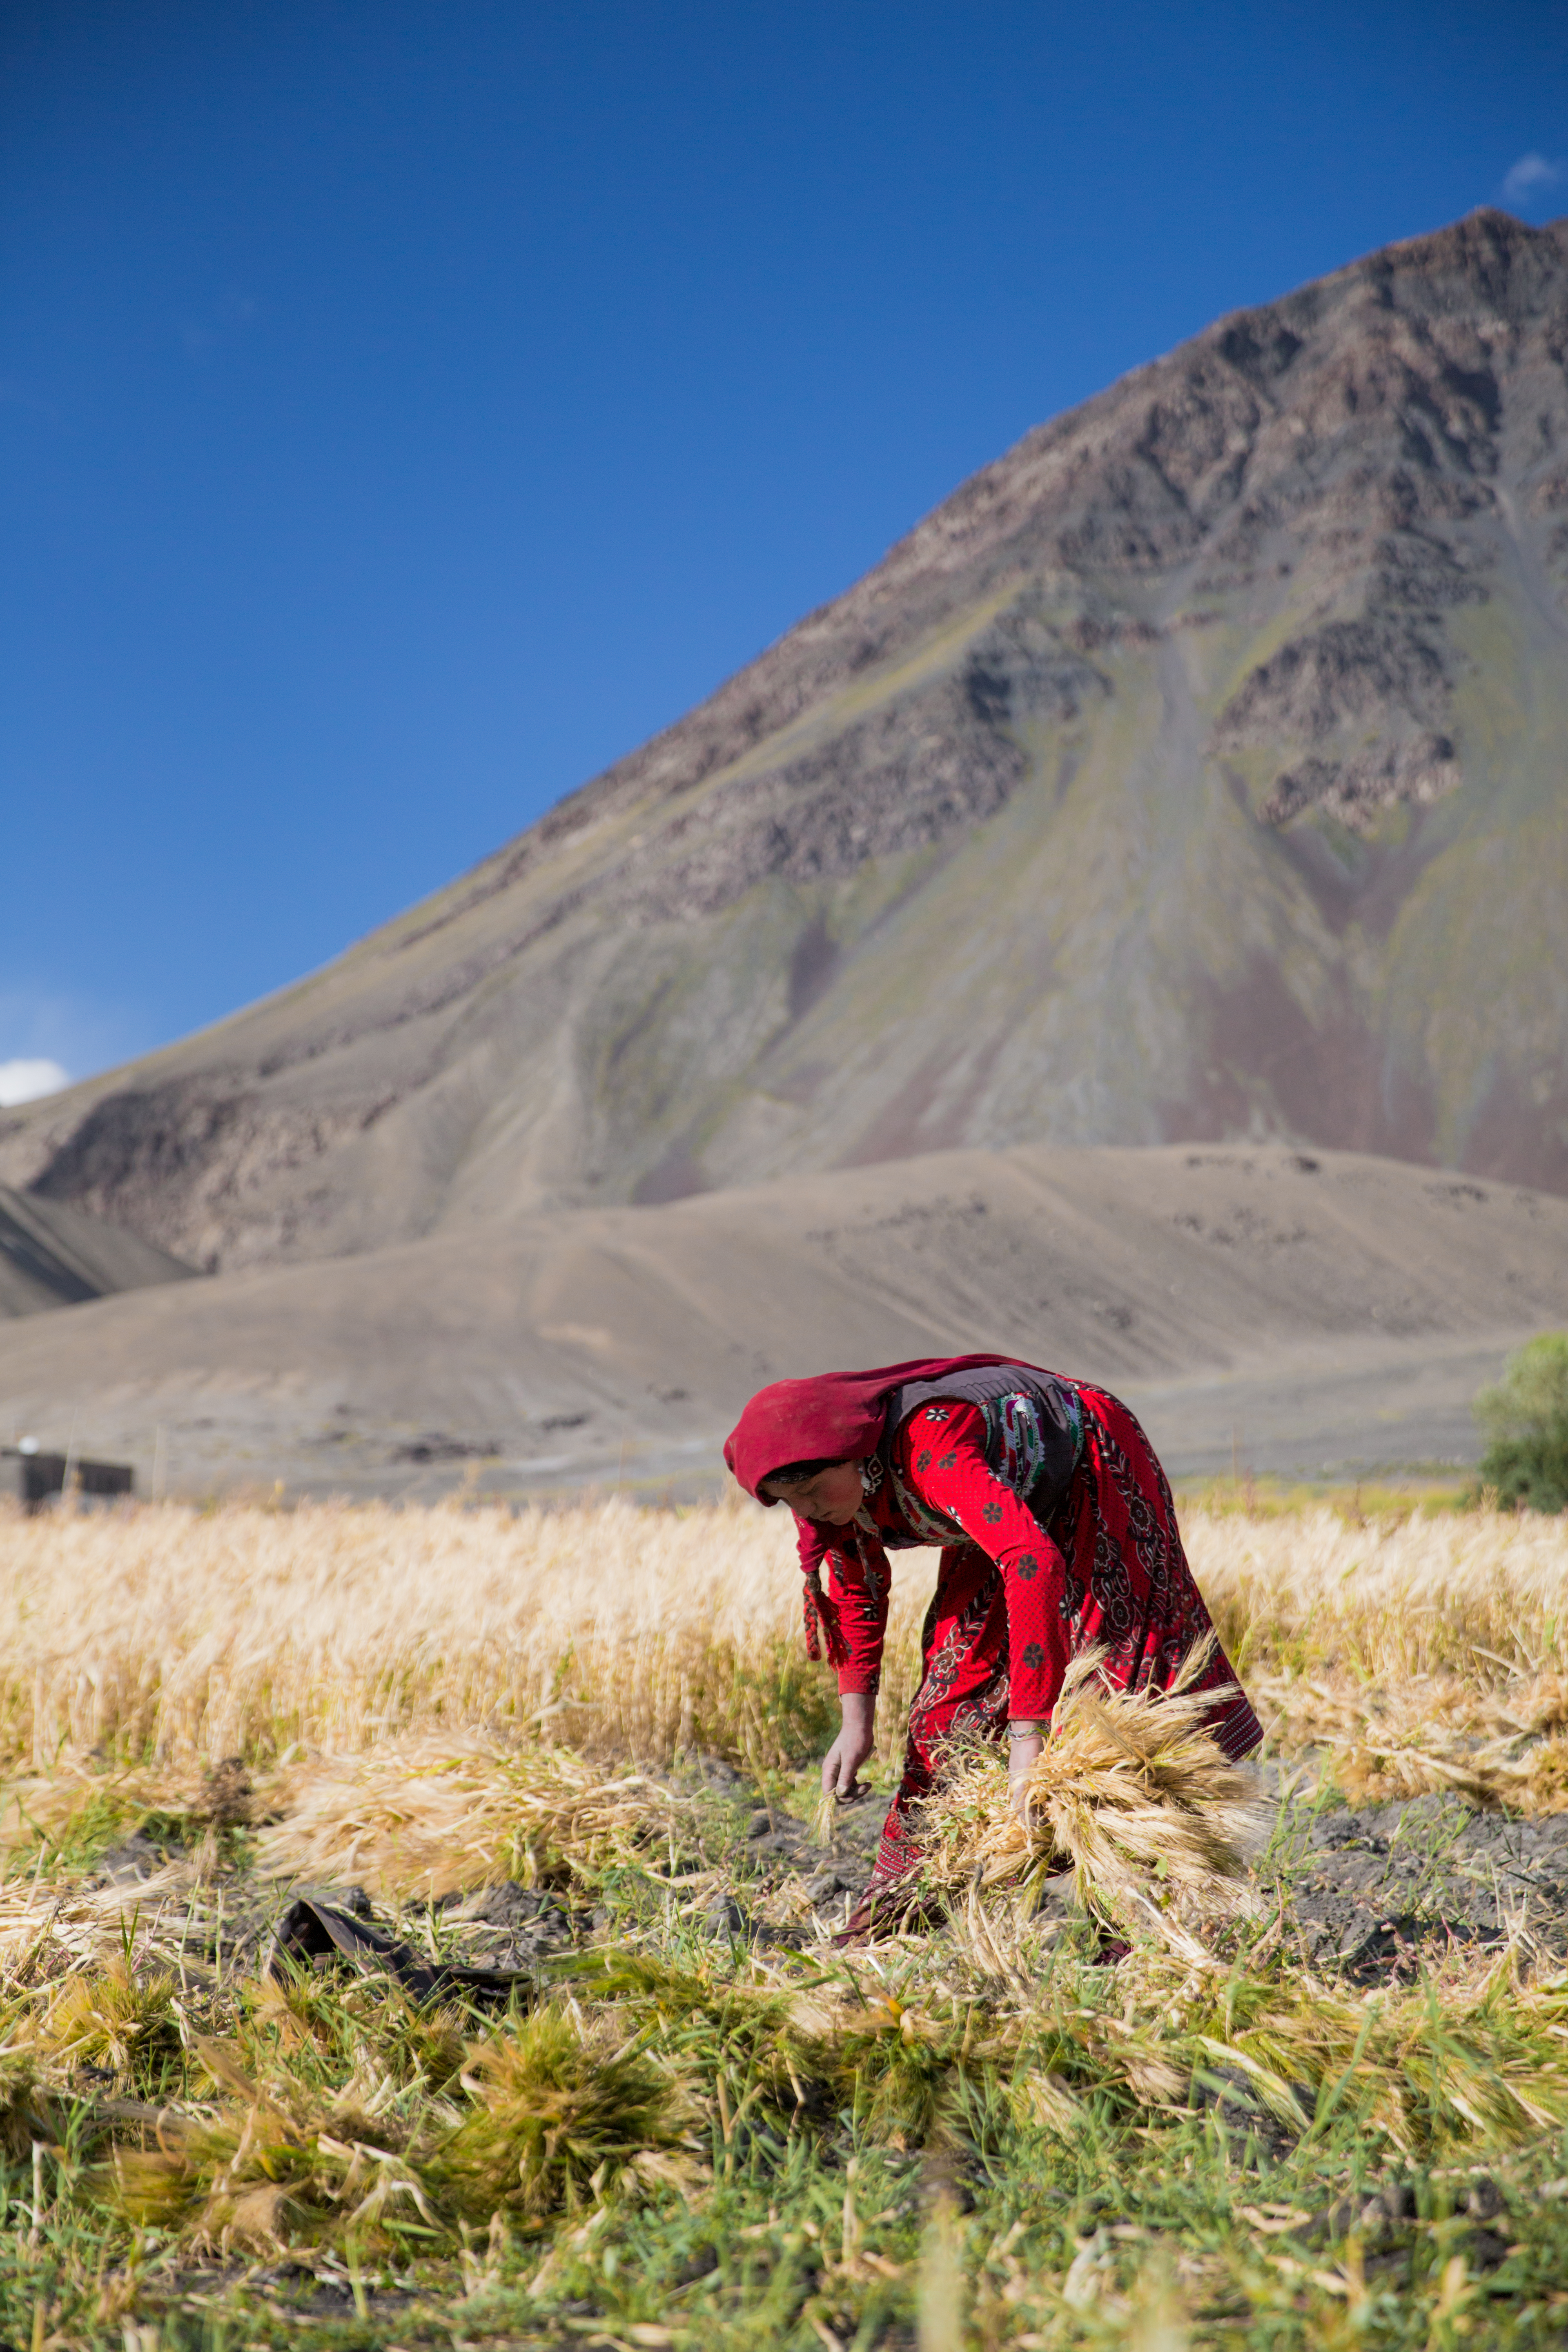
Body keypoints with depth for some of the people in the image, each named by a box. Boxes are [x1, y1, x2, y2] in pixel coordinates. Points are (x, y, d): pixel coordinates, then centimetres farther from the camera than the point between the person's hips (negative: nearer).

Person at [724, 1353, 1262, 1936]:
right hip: (1012, 1495, 7)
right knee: (957, 1673, 4)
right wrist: (857, 1723, -9)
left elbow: (1035, 1561, -56)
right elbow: (855, 1589, 0)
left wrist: (1028, 1736, -57)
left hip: (1087, 1467, -7)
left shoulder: (927, 1450, -43)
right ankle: (902, 1895, 12)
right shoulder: (832, 1481, -18)